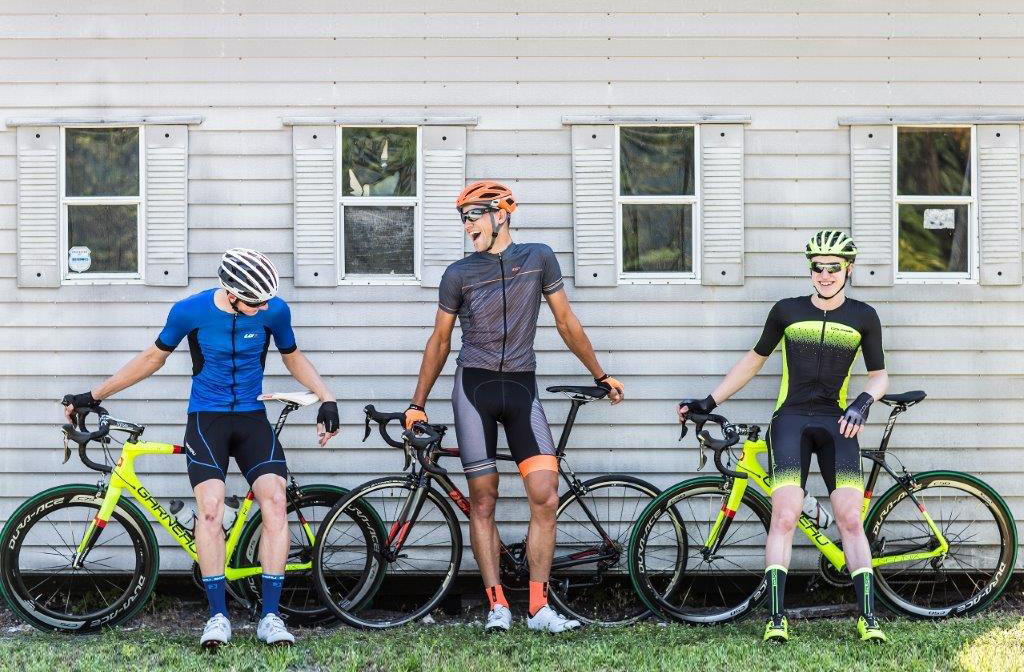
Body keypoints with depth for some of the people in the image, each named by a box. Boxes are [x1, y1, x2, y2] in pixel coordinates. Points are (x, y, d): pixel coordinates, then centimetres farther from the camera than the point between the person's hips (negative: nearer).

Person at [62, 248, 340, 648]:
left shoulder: (275, 311, -6)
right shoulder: (190, 311, -9)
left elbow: (293, 358, 14)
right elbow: (153, 358, 7)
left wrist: (326, 399, 2)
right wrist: (93, 396, 10)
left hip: (252, 420, 1)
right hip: (206, 419, -1)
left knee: (274, 502, -21)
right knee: (210, 507, -24)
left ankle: (270, 617, -14)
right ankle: (218, 616, -16)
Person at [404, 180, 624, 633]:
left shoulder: (538, 258, 6)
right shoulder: (458, 274, 5)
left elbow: (566, 323, 13)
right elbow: (440, 340, 12)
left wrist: (600, 376, 17)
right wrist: (418, 404, 11)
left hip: (522, 389, 0)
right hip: (473, 388, 0)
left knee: (545, 496, -10)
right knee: (482, 501, -2)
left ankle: (539, 608, -4)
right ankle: (497, 605, 3)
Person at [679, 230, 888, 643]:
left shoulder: (863, 318, 6)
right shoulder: (787, 311, 6)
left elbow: (879, 375, 10)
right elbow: (755, 359, 17)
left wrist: (863, 403, -12)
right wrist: (709, 402, 15)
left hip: (836, 423, 1)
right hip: (790, 419, 0)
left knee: (851, 521, -9)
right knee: (784, 517, -14)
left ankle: (868, 619, -5)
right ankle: (775, 619, -14)